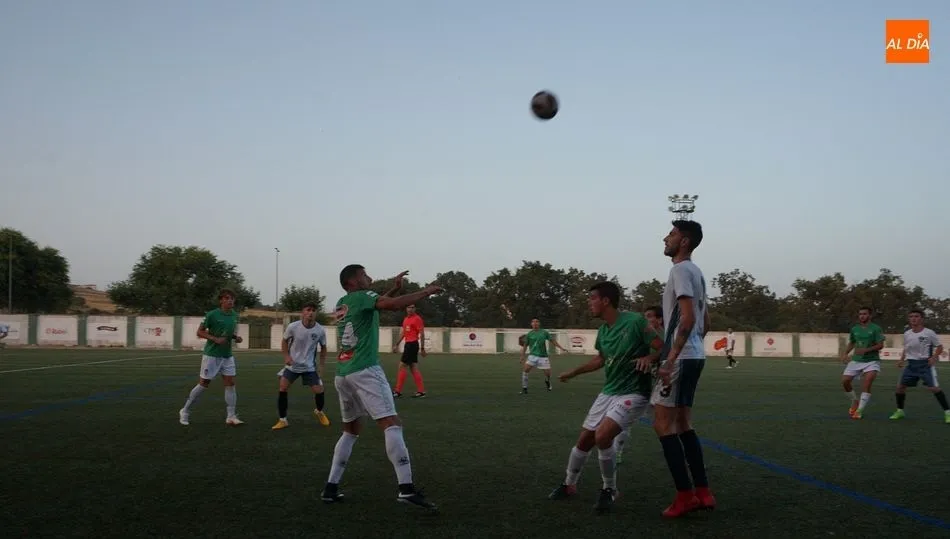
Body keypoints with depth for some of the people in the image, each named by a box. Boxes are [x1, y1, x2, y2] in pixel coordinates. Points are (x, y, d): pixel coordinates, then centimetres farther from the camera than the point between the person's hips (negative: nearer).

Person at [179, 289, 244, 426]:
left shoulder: (234, 315, 5)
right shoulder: (212, 315, -14)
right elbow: (199, 332, -8)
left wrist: (236, 337, -1)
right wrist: (215, 339, -21)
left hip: (227, 355, 5)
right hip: (211, 354, -5)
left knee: (230, 383, -2)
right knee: (203, 384, 2)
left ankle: (231, 417, 2)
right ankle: (185, 411, 19)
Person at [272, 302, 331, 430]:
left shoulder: (320, 330, -15)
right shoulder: (293, 327, -18)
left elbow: (323, 348, 3)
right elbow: (284, 341, 1)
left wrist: (321, 366, -1)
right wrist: (286, 356, -12)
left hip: (310, 367, 0)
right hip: (292, 365, 0)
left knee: (319, 391, -5)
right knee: (282, 388, -13)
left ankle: (319, 412, 28)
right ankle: (282, 420, 1)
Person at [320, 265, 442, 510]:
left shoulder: (341, 304, 21)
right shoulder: (361, 296, -1)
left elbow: (374, 305, 38)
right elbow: (394, 305, -17)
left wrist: (394, 288, 28)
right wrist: (426, 291, -7)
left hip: (342, 374, 9)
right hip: (364, 371, -9)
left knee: (351, 429, 22)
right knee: (392, 424, -15)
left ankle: (331, 487, 17)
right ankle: (406, 488, -27)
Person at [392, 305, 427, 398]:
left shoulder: (417, 319, -11)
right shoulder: (406, 319, 15)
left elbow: (422, 334, -12)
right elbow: (403, 333, 23)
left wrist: (422, 348, -15)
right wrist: (397, 345, 20)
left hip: (413, 344, -9)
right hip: (408, 344, 9)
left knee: (402, 366, -7)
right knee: (414, 368, 8)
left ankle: (398, 391, -3)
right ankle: (421, 391, 10)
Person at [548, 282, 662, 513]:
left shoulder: (635, 321, -19)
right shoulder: (603, 330, 5)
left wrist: (649, 358, -36)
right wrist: (574, 372, 28)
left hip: (634, 393, -7)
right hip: (609, 391, 8)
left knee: (602, 436, -24)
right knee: (584, 440, 10)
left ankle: (609, 490, -2)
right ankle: (569, 485, 34)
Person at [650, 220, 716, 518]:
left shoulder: (681, 269, -13)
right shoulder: (695, 272, 17)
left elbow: (688, 318, -22)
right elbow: (705, 321, 22)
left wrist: (671, 358, -24)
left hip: (681, 358, -10)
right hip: (694, 356, 10)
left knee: (663, 424, -5)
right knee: (682, 423, 14)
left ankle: (685, 496, -4)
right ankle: (702, 493, 14)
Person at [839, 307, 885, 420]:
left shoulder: (876, 328, -6)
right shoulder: (854, 329, 9)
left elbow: (880, 345, -11)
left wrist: (866, 350, -24)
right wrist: (845, 353, 8)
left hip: (872, 361, -5)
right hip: (856, 360, 5)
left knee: (867, 383, -22)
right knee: (845, 381, -5)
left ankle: (859, 410, -17)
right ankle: (855, 401, 23)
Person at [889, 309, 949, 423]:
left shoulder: (929, 333, -10)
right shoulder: (906, 334, 4)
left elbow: (939, 347, -1)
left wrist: (934, 357, -17)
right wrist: (902, 360, 7)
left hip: (925, 363, -5)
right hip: (911, 363, 5)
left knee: (933, 388, -15)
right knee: (900, 386, 1)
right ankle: (900, 411, 18)